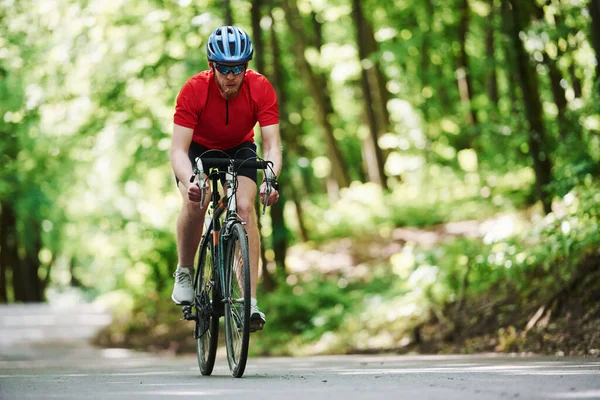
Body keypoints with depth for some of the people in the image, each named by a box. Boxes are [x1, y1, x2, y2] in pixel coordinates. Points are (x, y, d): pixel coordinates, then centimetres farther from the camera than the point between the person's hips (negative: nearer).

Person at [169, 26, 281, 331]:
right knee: (196, 202, -30)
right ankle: (184, 272, -3)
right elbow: (178, 150, -34)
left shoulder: (261, 89, -28)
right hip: (198, 148, -1)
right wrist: (189, 182, -54)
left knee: (245, 206, -24)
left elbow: (272, 145, -28)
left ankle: (250, 302, -26)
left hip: (239, 149, 1)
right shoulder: (194, 90, -32)